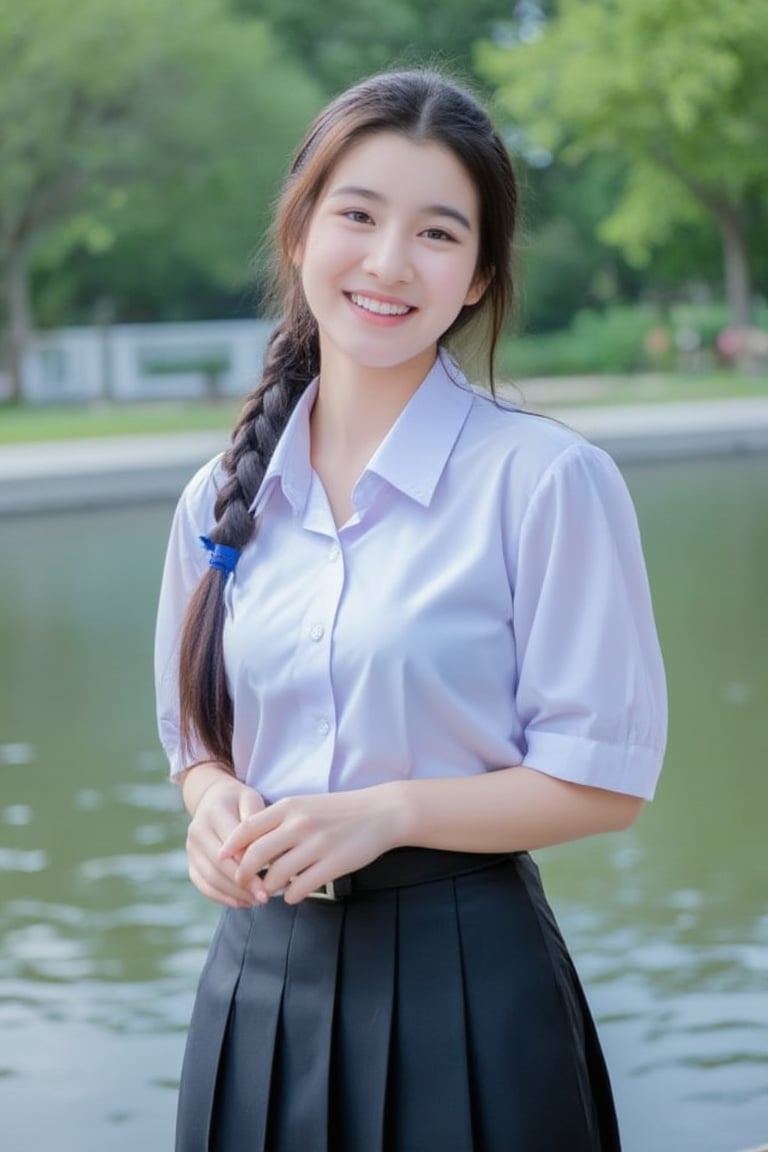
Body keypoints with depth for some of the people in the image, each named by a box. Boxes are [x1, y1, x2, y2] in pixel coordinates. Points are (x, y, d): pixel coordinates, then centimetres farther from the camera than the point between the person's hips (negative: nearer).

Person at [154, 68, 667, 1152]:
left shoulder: (546, 480, -11)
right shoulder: (222, 500, 4)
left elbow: (605, 778, -9)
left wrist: (385, 812, -19)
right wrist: (216, 804, -7)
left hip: (464, 983, -4)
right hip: (262, 972, 4)